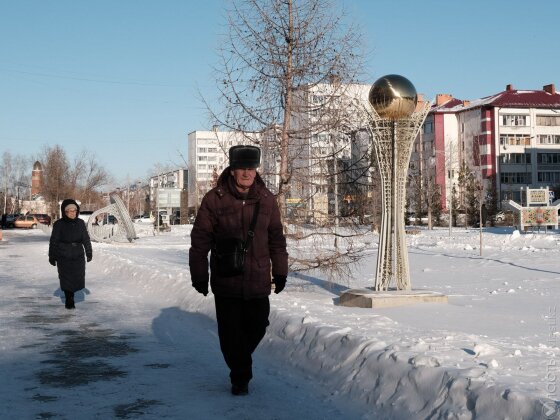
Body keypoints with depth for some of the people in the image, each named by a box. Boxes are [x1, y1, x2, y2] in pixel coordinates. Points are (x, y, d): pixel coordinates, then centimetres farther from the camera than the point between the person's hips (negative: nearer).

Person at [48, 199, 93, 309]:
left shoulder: (80, 223, 4)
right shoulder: (59, 224, -5)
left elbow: (86, 239, 11)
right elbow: (53, 241, -1)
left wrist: (89, 253, 11)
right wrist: (52, 257, 1)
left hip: (78, 256, 3)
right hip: (63, 257, -3)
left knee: (78, 278, 3)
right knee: (66, 279, -2)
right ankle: (69, 301, 9)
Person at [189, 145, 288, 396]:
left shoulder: (266, 200, 2)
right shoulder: (214, 199, -7)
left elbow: (277, 238, 12)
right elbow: (200, 239, -2)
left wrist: (280, 271, 12)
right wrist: (199, 275, -2)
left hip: (258, 282, 3)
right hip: (225, 282, -2)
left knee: (257, 328, 11)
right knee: (231, 332, 3)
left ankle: (240, 363, 40)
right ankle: (240, 377, 22)